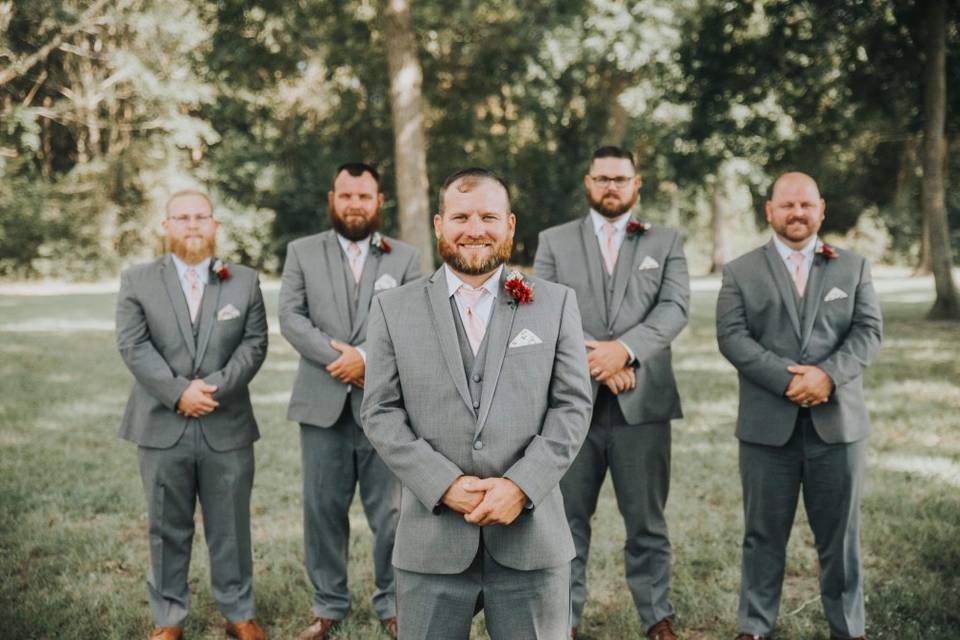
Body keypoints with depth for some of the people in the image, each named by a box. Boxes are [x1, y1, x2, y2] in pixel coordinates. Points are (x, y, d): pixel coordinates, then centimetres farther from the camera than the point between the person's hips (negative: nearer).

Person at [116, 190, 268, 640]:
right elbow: (133, 346, -5)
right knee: (168, 528, 8)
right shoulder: (137, 281, 5)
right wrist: (178, 391, -16)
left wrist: (215, 386, -14)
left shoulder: (245, 281, 8)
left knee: (231, 527, 9)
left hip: (227, 427, 1)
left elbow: (254, 344, 0)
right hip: (162, 427, 0)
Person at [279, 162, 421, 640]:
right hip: (323, 403, 1)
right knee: (323, 509, 6)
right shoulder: (302, 252, 9)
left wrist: (367, 357, -16)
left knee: (389, 510, 3)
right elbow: (290, 317, -2)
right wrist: (339, 357, -14)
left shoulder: (405, 258, 8)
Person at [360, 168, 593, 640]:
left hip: (531, 536, 0)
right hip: (432, 539, 0)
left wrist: (521, 486, -12)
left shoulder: (556, 303, 6)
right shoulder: (394, 309, 5)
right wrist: (445, 485, -11)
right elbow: (380, 413, 1)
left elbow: (572, 406, 1)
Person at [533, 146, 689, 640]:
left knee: (646, 519, 7)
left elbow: (674, 307, -3)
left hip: (642, 400, 0)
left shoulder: (666, 242, 10)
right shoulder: (554, 241, 9)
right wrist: (596, 361, -13)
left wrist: (625, 349, -19)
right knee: (568, 516, 7)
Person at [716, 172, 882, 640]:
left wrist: (827, 374, -16)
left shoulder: (853, 267, 11)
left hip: (837, 421, 1)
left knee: (840, 533, 8)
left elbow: (868, 331, 2)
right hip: (768, 424, -1)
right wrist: (788, 379, -16)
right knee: (764, 532, 7)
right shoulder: (741, 271, 6)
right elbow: (732, 336, -5)